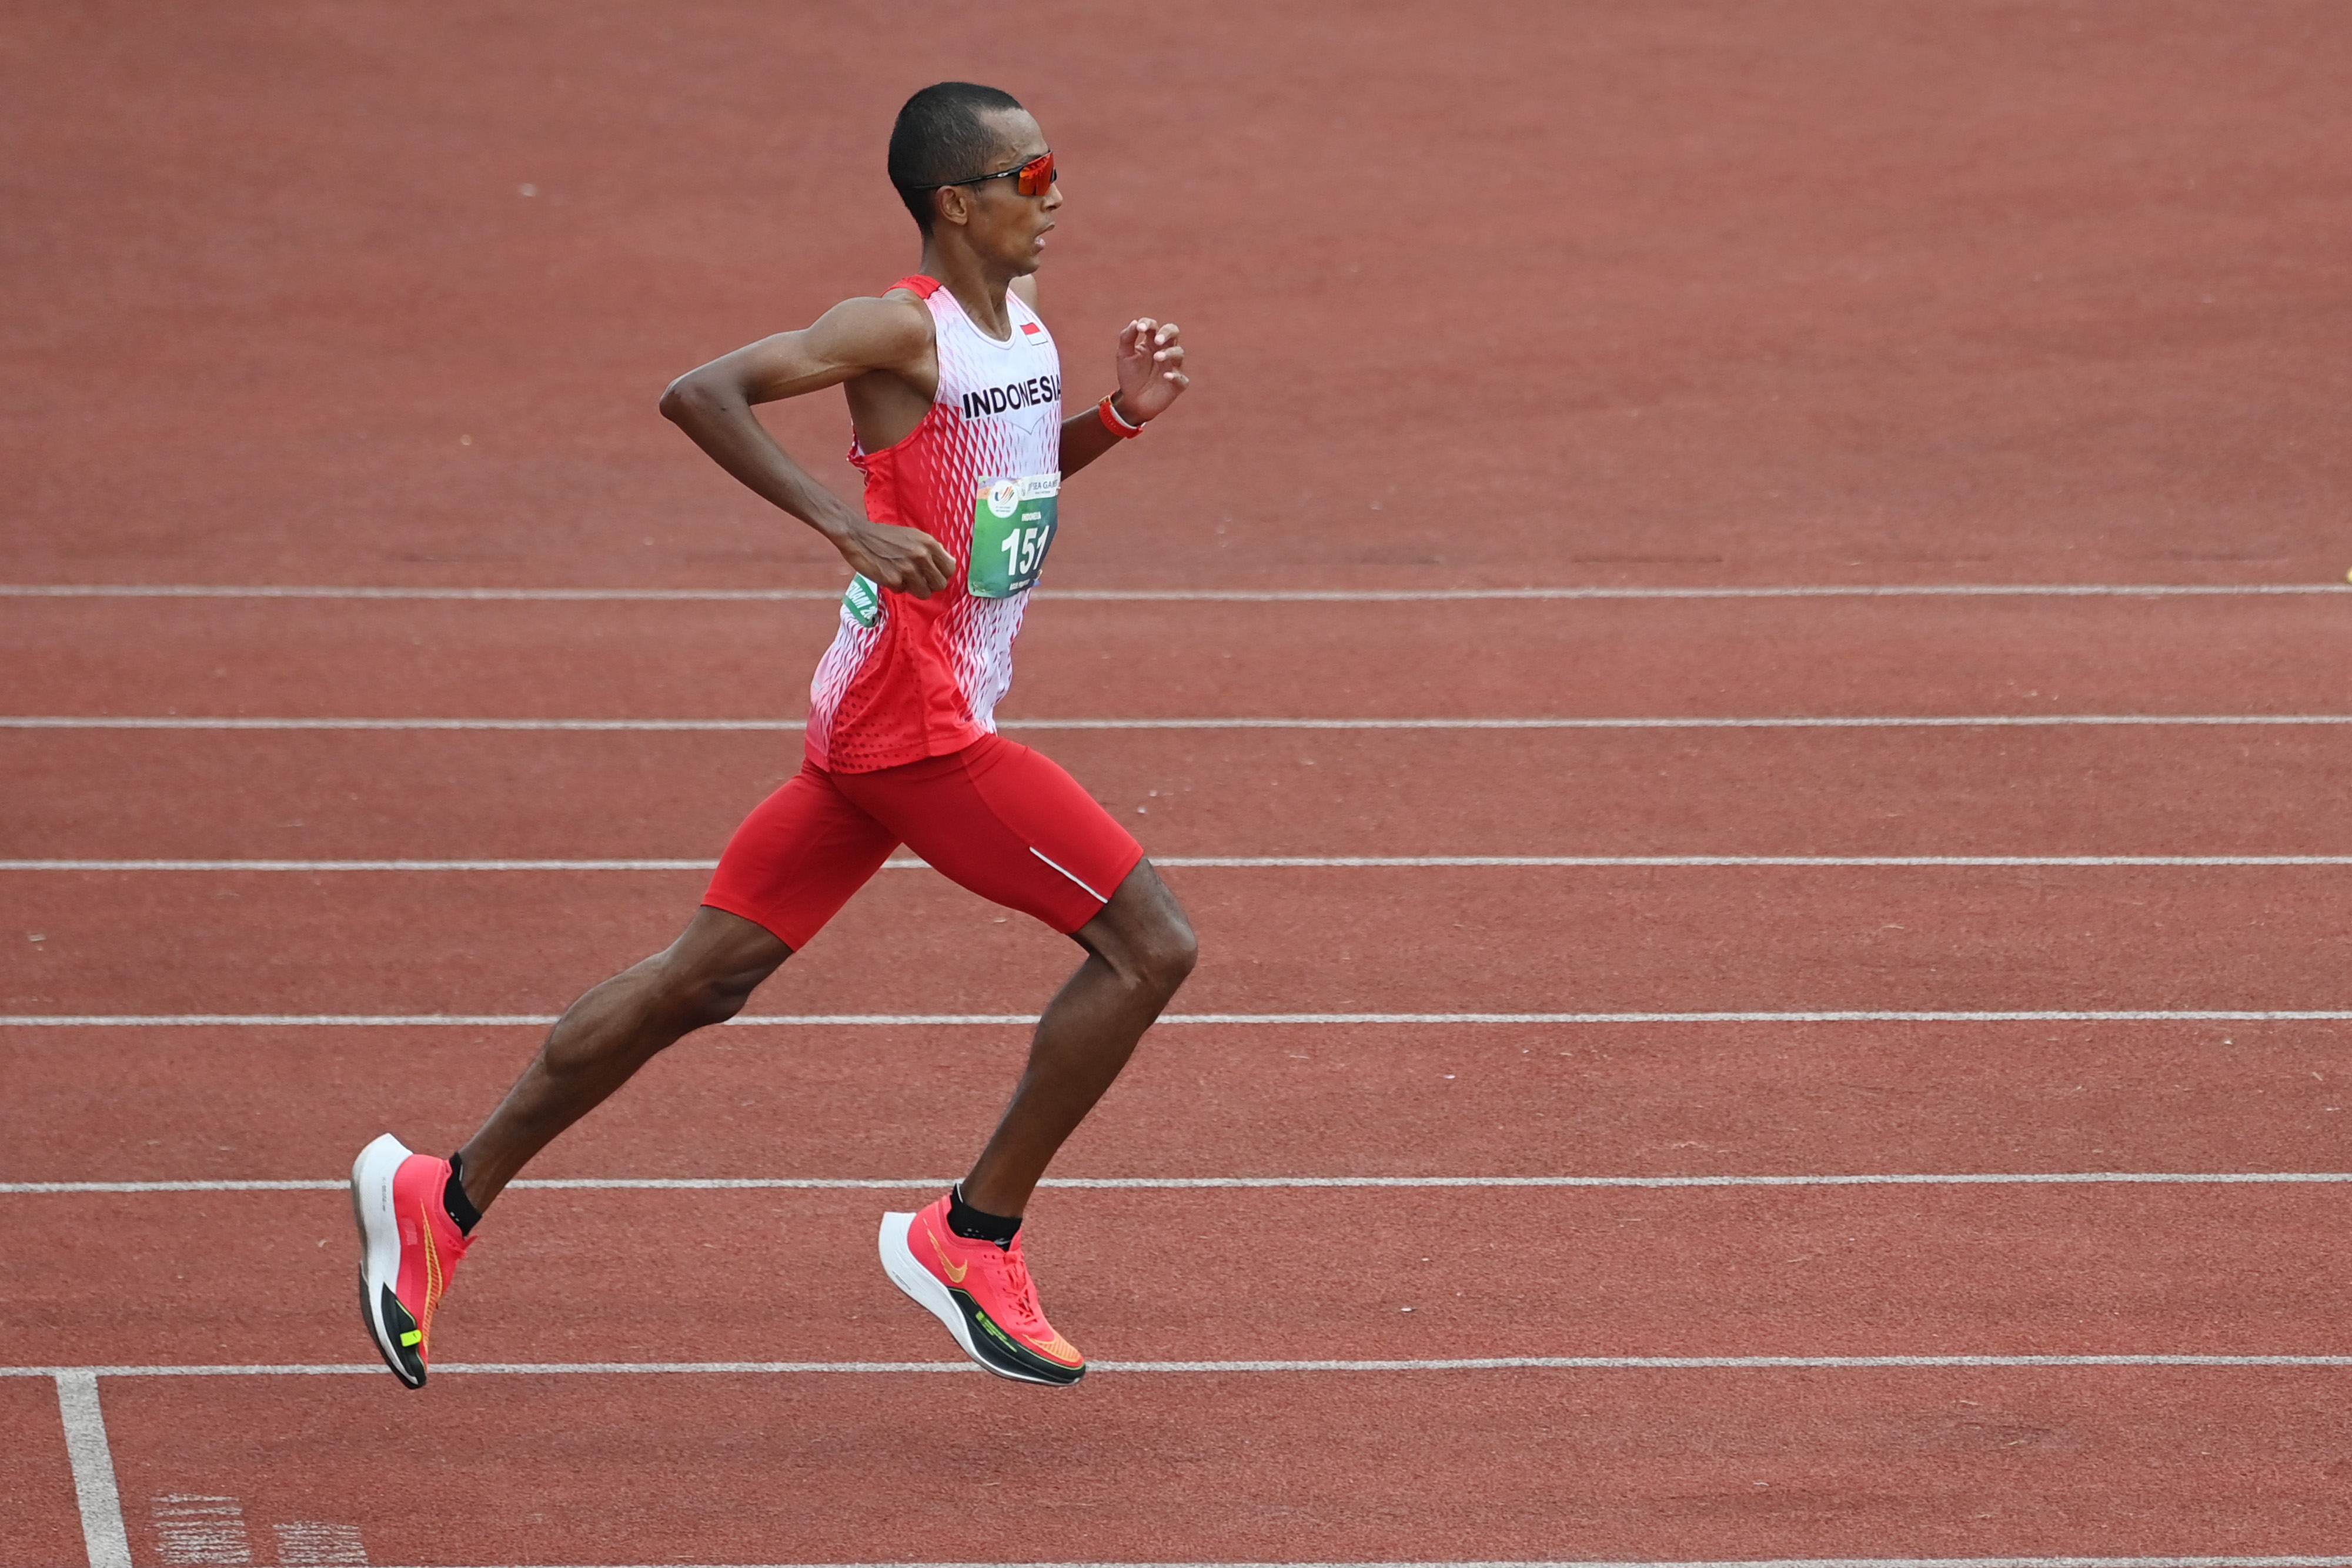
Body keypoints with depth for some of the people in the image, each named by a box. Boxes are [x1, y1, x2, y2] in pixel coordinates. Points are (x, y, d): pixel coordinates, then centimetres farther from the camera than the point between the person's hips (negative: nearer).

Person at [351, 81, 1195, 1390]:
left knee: (704, 979, 12)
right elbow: (700, 394, -23)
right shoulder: (901, 331, -14)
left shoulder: (1024, 326, 13)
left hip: (882, 727, 9)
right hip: (916, 725, -9)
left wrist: (1122, 414, 12)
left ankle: (446, 1198, 17)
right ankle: (973, 1239, 0)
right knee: (1152, 942, -9)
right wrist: (851, 524, -29)